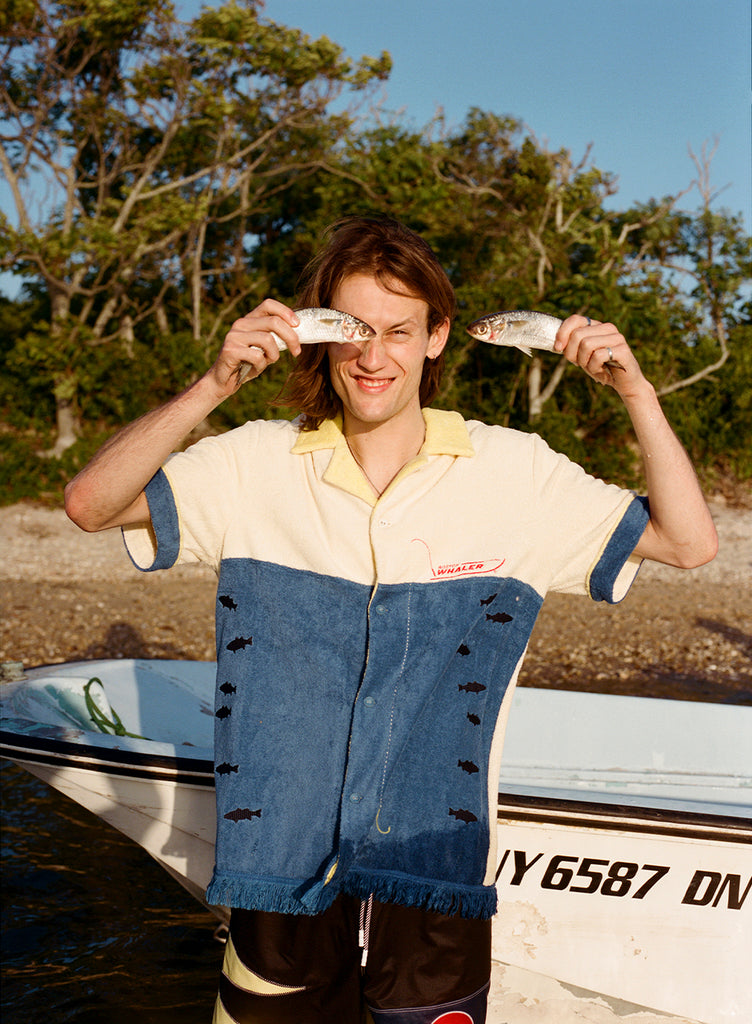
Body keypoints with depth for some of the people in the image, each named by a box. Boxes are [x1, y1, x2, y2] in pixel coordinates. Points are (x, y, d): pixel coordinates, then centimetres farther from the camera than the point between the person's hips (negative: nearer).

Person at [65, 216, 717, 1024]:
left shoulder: (514, 472, 0)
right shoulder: (258, 465, -1)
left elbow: (689, 542, 1)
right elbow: (90, 503, -10)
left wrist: (637, 393, -11)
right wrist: (214, 385, -20)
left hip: (439, 875, 0)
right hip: (284, 870, 0)